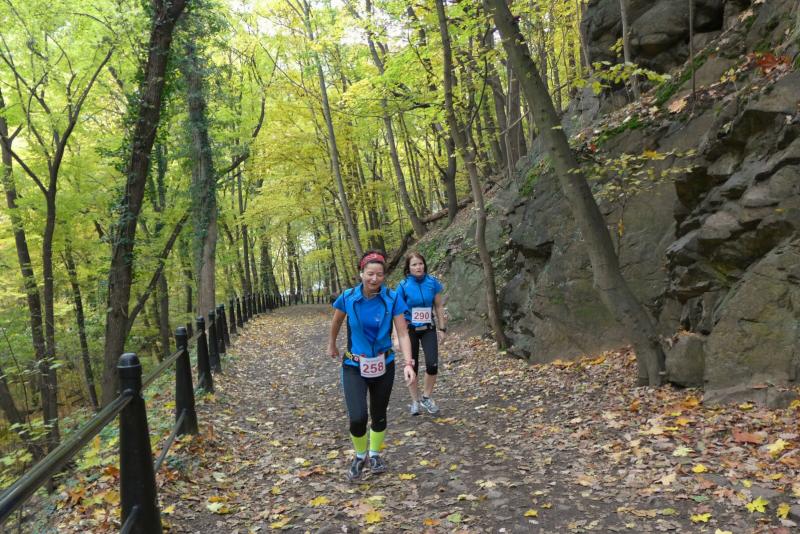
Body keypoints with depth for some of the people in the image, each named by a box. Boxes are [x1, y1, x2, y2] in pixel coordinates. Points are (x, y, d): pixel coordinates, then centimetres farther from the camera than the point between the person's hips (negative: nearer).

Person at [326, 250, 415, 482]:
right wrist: (331, 345, 22)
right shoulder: (347, 298, -13)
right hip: (354, 366, -1)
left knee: (379, 414, 15)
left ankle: (375, 454, 42)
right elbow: (336, 321, 8)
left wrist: (408, 363, -27)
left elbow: (402, 334, -14)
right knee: (357, 417, -15)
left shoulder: (393, 299, -15)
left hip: (383, 366, 1)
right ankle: (360, 456, 15)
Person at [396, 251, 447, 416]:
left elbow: (439, 306, 3)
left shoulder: (432, 282, -7)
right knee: (412, 367, 6)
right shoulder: (403, 286, -12)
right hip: (410, 330, -1)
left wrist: (442, 328, 3)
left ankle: (427, 397, 13)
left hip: (428, 329, 1)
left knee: (432, 364, -10)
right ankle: (415, 401, 22)